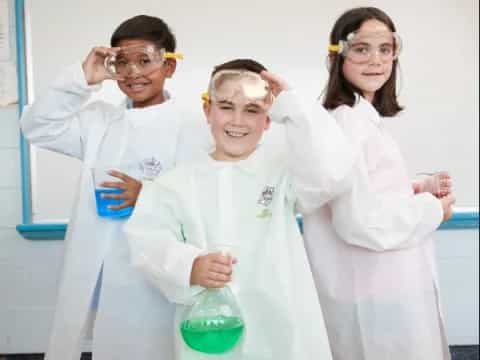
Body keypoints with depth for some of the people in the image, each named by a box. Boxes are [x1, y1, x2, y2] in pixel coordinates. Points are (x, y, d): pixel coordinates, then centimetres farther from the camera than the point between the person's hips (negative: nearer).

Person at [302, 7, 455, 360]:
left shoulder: (368, 119, 10)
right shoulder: (344, 123, -19)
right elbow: (360, 221, -26)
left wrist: (419, 190, 2)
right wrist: (433, 209, -13)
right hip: (372, 299, -9)